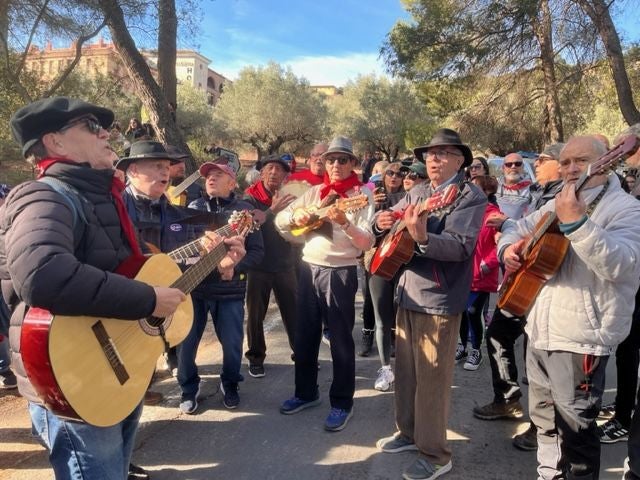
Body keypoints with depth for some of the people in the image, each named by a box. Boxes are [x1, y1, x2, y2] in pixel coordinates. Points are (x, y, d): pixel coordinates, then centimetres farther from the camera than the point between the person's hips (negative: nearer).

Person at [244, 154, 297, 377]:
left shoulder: (289, 197, 4)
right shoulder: (250, 198, -5)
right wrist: (272, 211, -35)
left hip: (285, 266, 2)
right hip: (258, 266, -2)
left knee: (294, 313, 6)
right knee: (255, 315, 6)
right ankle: (256, 358, 21)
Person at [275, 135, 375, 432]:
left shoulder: (362, 194, -5)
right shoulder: (315, 192, 9)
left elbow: (367, 243, -15)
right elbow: (280, 221, 10)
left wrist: (344, 222, -31)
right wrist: (295, 214, -11)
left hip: (340, 273, -5)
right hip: (309, 268, 5)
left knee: (340, 340, 4)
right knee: (305, 335, 14)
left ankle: (342, 403, 19)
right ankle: (306, 392, 32)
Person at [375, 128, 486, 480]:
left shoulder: (470, 197, -10)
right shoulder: (417, 192, 11)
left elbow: (461, 247, -23)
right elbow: (388, 222, 16)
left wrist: (422, 237, -39)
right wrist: (383, 222, -8)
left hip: (439, 299, -7)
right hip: (407, 293, 7)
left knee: (432, 379, 1)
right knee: (405, 371, 18)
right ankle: (408, 432, 36)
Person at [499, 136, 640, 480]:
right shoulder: (557, 204, 12)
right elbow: (517, 227, 23)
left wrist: (576, 222, -37)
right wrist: (509, 247, 1)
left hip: (580, 337, -8)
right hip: (540, 330, 8)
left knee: (575, 428, 3)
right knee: (544, 418, 21)